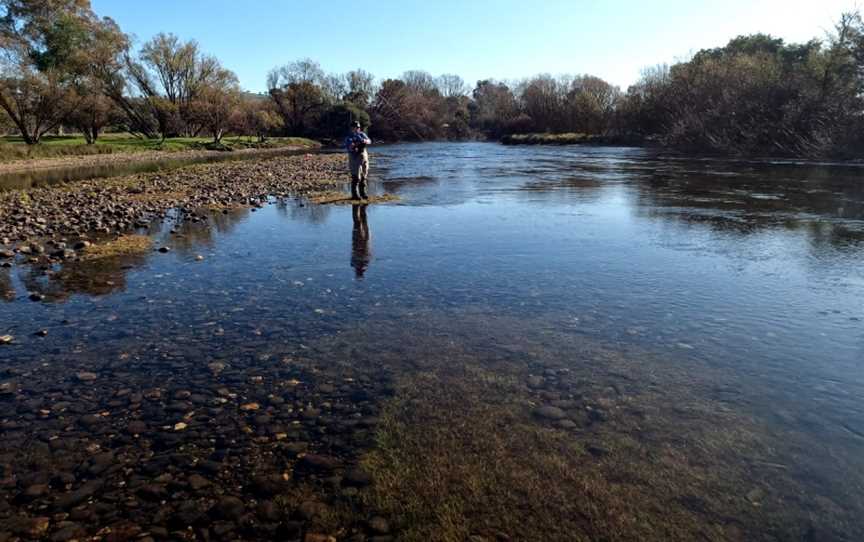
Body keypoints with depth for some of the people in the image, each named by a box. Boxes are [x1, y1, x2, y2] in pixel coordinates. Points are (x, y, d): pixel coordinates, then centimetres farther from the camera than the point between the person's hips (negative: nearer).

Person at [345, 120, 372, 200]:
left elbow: (369, 141, 0)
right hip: (355, 158, -5)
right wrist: (354, 144, -30)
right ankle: (355, 195, -3)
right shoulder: (349, 137, -3)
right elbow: (348, 148, -13)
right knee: (356, 177, -9)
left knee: (363, 177, 10)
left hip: (364, 157, 5)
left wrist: (365, 141, -22)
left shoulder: (362, 134, 10)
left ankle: (362, 193, 20)